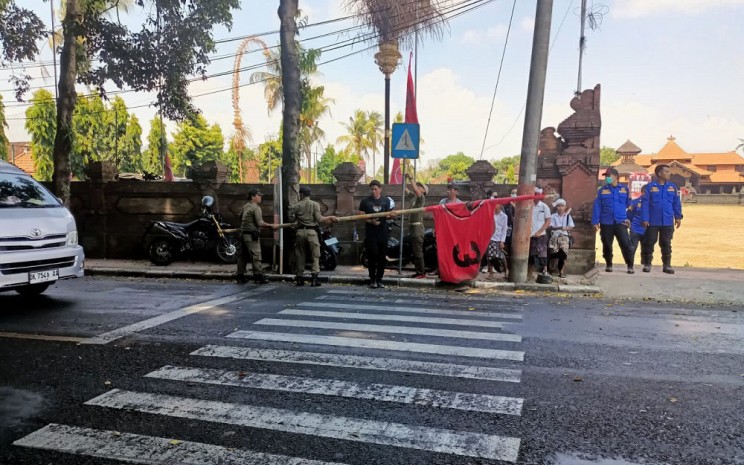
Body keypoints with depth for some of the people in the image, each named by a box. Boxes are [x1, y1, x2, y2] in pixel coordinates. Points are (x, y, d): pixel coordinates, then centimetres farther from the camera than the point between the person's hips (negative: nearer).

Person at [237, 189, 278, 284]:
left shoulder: (245, 207, 15)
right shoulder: (256, 208, -12)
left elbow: (240, 217, 24)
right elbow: (259, 223, -17)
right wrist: (271, 225, -9)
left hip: (243, 233, 9)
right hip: (251, 235, -9)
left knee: (242, 255, 10)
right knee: (256, 255, -6)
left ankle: (240, 276, 14)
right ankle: (259, 276, -5)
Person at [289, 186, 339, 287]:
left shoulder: (296, 206, 5)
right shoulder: (315, 204, 0)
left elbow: (291, 219, -1)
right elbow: (319, 219, -9)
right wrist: (330, 218, 2)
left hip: (300, 232, 2)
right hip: (311, 231, -2)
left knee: (300, 256, 11)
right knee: (315, 256, 3)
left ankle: (299, 278, 15)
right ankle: (314, 277, -6)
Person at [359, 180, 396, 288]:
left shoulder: (386, 201, 10)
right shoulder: (365, 201, 4)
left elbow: (391, 214, 13)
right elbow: (361, 215, -1)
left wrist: (392, 215, -11)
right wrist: (370, 221, -17)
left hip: (383, 232, 2)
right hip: (370, 233, -2)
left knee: (382, 257, 5)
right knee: (372, 256, -5)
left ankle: (379, 279, 15)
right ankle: (372, 280, 5)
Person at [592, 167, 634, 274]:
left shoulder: (625, 189, 5)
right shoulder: (602, 190, 3)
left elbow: (628, 204, 14)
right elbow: (597, 207, 0)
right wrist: (595, 222, -5)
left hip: (620, 222, -1)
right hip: (606, 223, 1)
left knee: (625, 244, -7)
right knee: (607, 245, 8)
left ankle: (630, 266, 1)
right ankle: (608, 265, 22)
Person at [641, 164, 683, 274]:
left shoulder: (672, 186, 5)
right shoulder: (650, 187, -6)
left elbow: (677, 203, 9)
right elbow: (645, 204, -8)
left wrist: (678, 217, 6)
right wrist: (645, 219, -12)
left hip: (668, 222, 3)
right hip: (653, 222, -3)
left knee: (666, 244, 10)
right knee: (650, 243, 5)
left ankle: (667, 265, 17)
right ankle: (647, 264, 15)